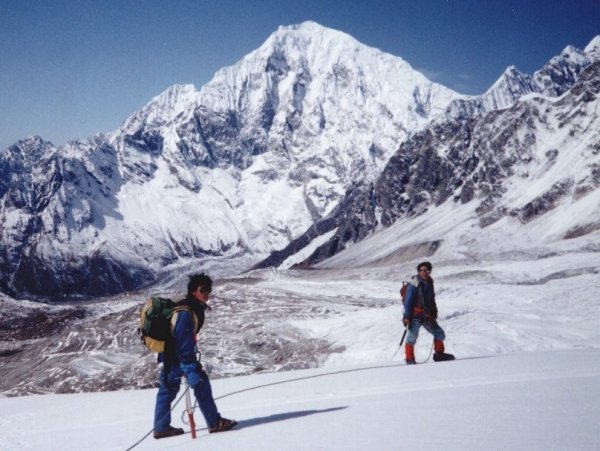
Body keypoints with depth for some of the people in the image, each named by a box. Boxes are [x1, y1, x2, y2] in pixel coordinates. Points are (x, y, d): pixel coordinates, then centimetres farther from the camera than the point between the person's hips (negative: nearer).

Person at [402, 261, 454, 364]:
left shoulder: (429, 283, 11)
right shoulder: (414, 284, -11)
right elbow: (408, 301, -12)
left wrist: (434, 312, 21)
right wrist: (407, 316, -15)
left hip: (427, 316, 7)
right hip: (416, 315, -7)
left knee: (439, 333, 9)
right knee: (412, 336, -10)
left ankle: (439, 354, 24)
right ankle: (410, 360, -2)